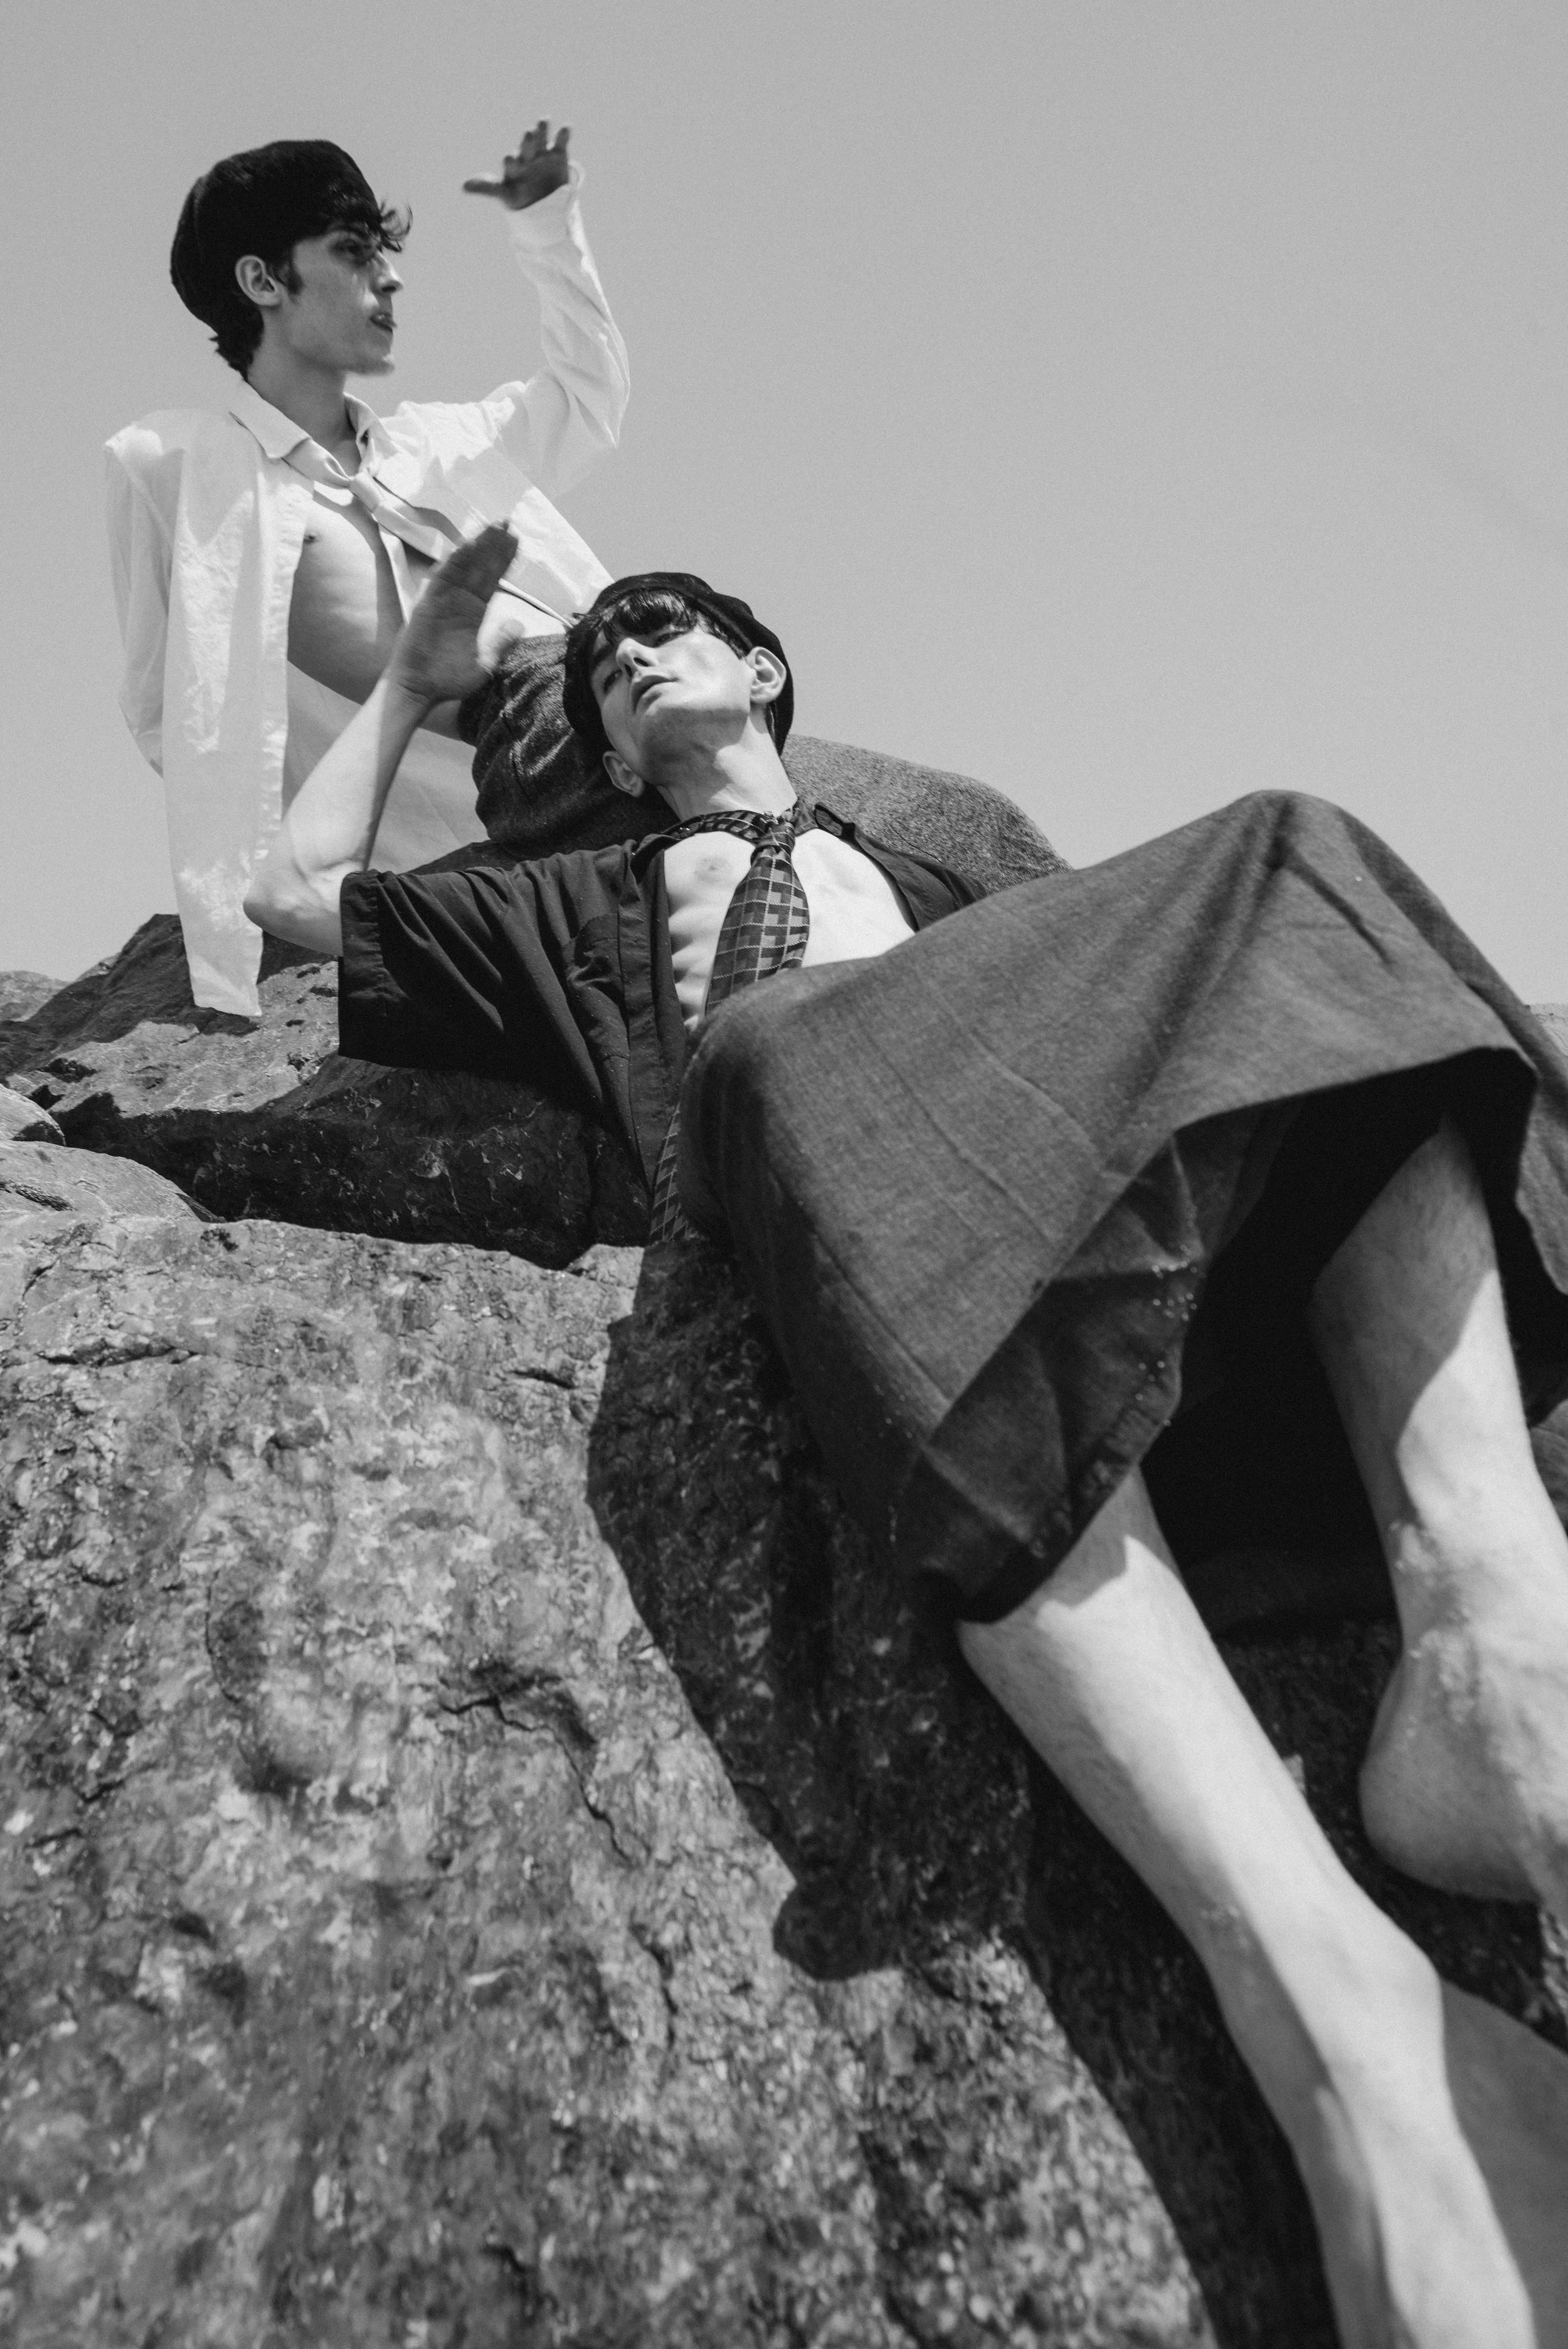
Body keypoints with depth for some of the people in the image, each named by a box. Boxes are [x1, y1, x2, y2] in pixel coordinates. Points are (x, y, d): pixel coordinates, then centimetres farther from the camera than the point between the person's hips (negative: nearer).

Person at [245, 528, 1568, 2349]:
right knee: (803, 1051, -37)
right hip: (818, 1209, -3)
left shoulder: (925, 886, 41)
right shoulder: (584, 910, 39)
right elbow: (295, 892, 38)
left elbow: (1076, 1021, 27)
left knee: (1290, 874, -20)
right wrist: (414, 682, 43)